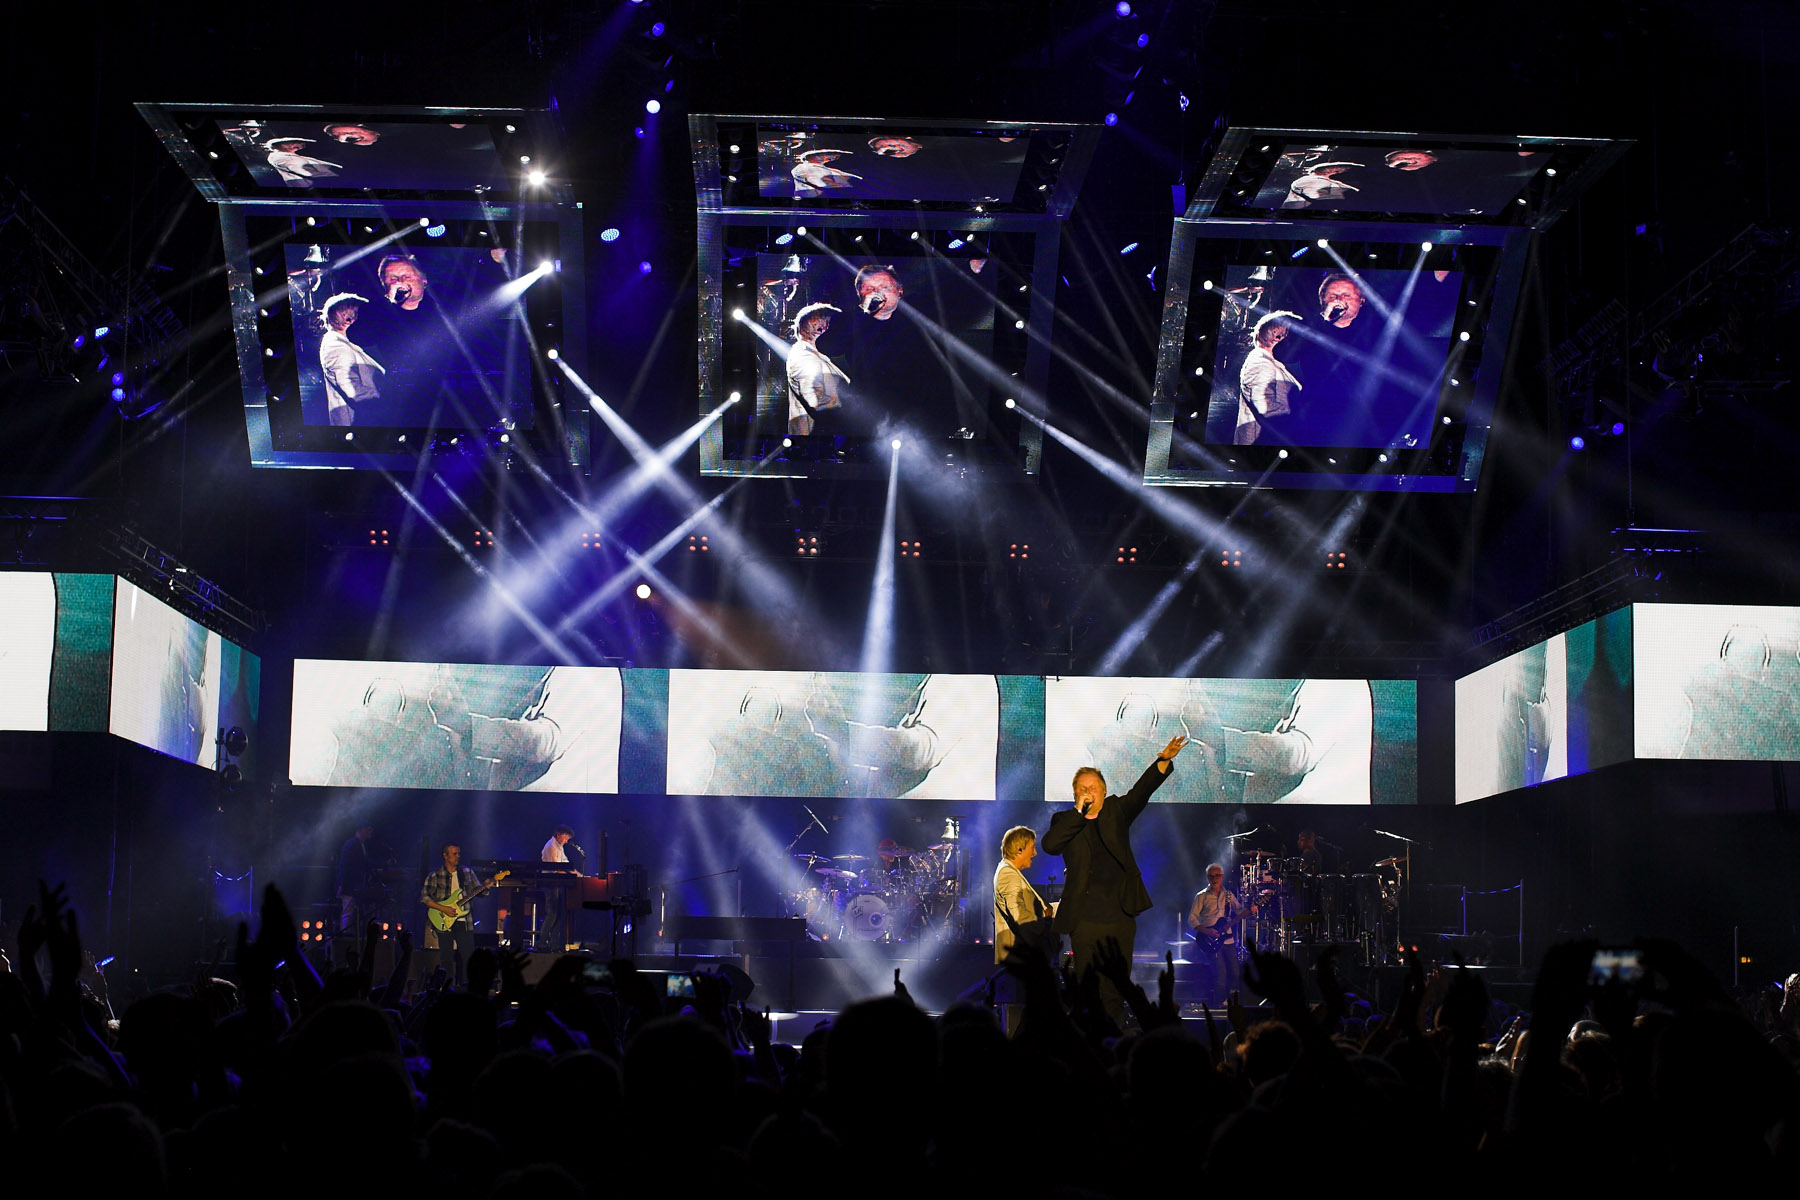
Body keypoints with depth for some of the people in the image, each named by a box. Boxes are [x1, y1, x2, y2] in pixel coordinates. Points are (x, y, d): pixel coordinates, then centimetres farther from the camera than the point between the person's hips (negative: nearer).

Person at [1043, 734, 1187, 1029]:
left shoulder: (1116, 811, 13)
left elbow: (1141, 790, -1)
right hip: (1085, 921, -1)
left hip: (1121, 919, 1)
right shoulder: (1066, 821, 8)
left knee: (1115, 992, 4)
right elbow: (1049, 844, -11)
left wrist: (1165, 760, -17)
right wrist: (1079, 811, -13)